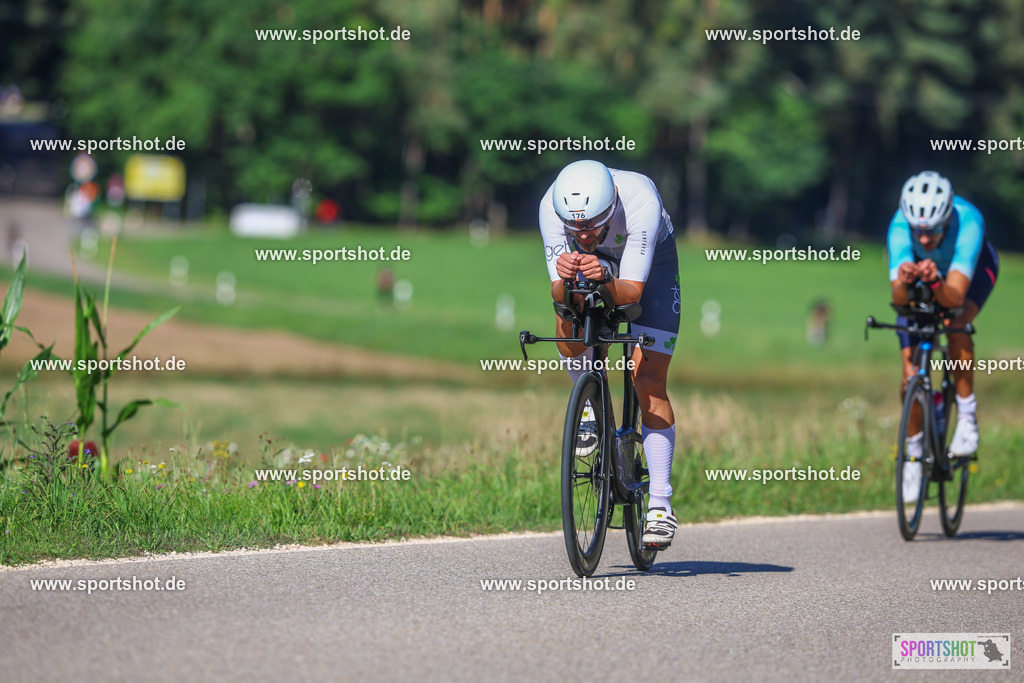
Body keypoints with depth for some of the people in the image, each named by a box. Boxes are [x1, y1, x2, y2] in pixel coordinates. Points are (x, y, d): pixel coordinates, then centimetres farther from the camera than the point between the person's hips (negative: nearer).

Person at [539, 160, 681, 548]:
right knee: (569, 318, -30)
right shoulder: (552, 206, -33)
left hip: (650, 262, -2)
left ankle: (660, 504, -6)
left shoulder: (640, 200, -40)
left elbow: (632, 291, -39)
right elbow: (558, 294, -32)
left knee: (648, 382, -12)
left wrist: (605, 280, -60)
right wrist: (565, 280, -54)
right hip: (590, 263, 2)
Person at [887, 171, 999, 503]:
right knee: (911, 371, -8)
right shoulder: (900, 225, -37)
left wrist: (935, 281, -69)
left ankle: (967, 416, -17)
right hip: (920, 275, 2)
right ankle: (914, 450, 13)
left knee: (956, 327, -33)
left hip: (973, 269, -2)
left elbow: (955, 296, -49)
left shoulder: (968, 220, -42)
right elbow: (898, 298, -45)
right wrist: (903, 281, -67)